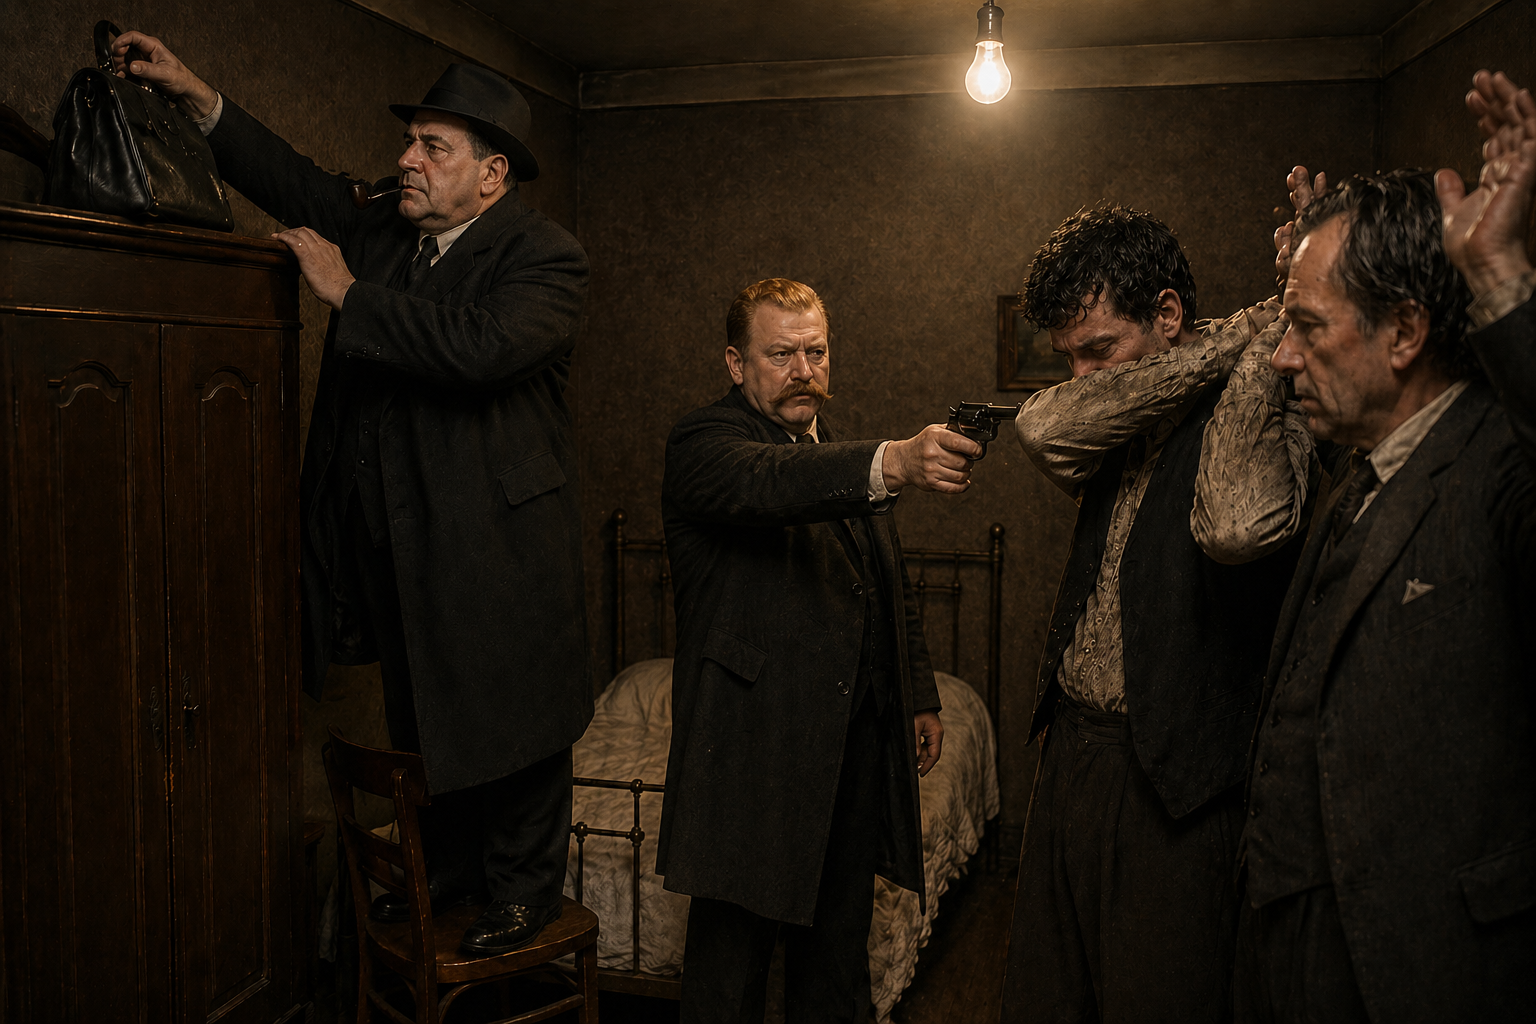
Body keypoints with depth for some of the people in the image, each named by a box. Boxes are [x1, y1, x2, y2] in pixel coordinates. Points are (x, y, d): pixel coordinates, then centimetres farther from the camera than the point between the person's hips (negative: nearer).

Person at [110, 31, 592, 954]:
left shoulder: (544, 255, -14)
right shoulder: (386, 234, 8)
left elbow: (481, 345, -31)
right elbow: (305, 190, 21)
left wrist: (348, 293, -21)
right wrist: (200, 98, 11)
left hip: (500, 546, -7)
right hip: (404, 545, 7)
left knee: (511, 726, 7)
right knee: (424, 723, 20)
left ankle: (525, 891, 27)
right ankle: (446, 868, 40)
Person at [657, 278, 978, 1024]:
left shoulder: (843, 456, 17)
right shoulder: (703, 444, -8)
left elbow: (894, 589, 23)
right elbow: (767, 482, -32)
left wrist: (920, 698, 18)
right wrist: (894, 465, -48)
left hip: (859, 738, 7)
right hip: (757, 747, -7)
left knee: (837, 942, 17)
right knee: (734, 951, 2)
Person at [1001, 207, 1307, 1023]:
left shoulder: (1268, 414, -11)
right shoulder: (1122, 428, 9)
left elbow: (1235, 524, -33)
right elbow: (1043, 432, -15)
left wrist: (1261, 340, -21)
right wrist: (1231, 338, -13)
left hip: (1175, 784, -6)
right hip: (1070, 754, 7)